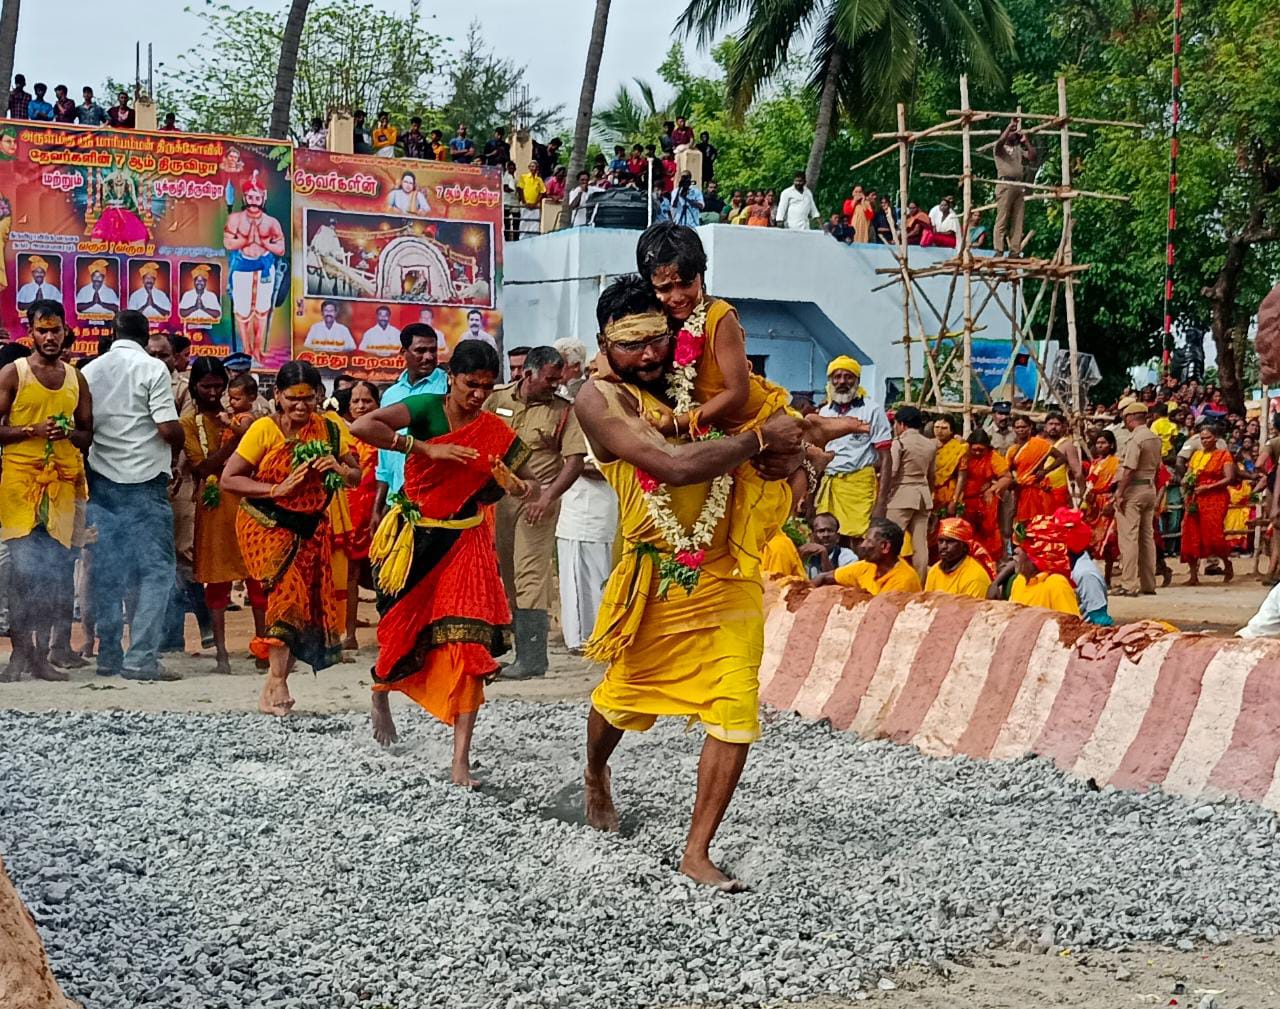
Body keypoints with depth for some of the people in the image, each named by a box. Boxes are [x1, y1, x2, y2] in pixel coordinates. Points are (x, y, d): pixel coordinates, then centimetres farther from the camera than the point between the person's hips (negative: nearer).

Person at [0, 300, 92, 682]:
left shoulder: (76, 378, 14)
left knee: (56, 571, 3)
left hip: (64, 480, 4)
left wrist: (69, 433, -3)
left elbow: (88, 434, 18)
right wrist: (32, 430, -16)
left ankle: (41, 654, 10)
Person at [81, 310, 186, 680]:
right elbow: (169, 429, -14)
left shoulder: (90, 371, 7)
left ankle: (108, 656, 12)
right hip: (145, 482, -5)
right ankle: (140, 658, -7)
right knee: (155, 569, 0)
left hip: (102, 481, 5)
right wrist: (177, 449, 6)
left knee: (107, 570, 9)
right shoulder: (152, 369, -8)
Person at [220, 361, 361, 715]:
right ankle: (279, 681, -17)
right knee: (286, 588, -21)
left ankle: (272, 689, 14)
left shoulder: (330, 429, -2)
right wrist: (276, 490, -22)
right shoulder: (264, 429, -12)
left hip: (310, 528, 4)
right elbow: (229, 478, -13)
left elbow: (356, 477, 6)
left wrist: (339, 469, -17)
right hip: (266, 525, -4)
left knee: (305, 601, 3)